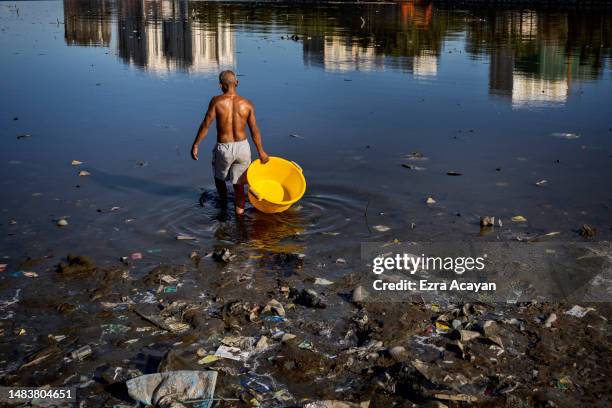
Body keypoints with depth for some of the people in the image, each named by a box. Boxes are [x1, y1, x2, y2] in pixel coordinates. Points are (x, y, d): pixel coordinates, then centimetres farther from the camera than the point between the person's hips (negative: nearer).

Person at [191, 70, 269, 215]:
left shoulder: (217, 101, -12)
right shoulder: (247, 104, -5)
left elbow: (206, 125, -12)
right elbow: (255, 132, -1)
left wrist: (195, 145, -2)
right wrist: (261, 152, 11)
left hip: (223, 148, -1)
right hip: (242, 147, 1)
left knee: (219, 177, 28)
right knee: (238, 184, 15)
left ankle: (223, 204, 48)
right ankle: (239, 213, 14)